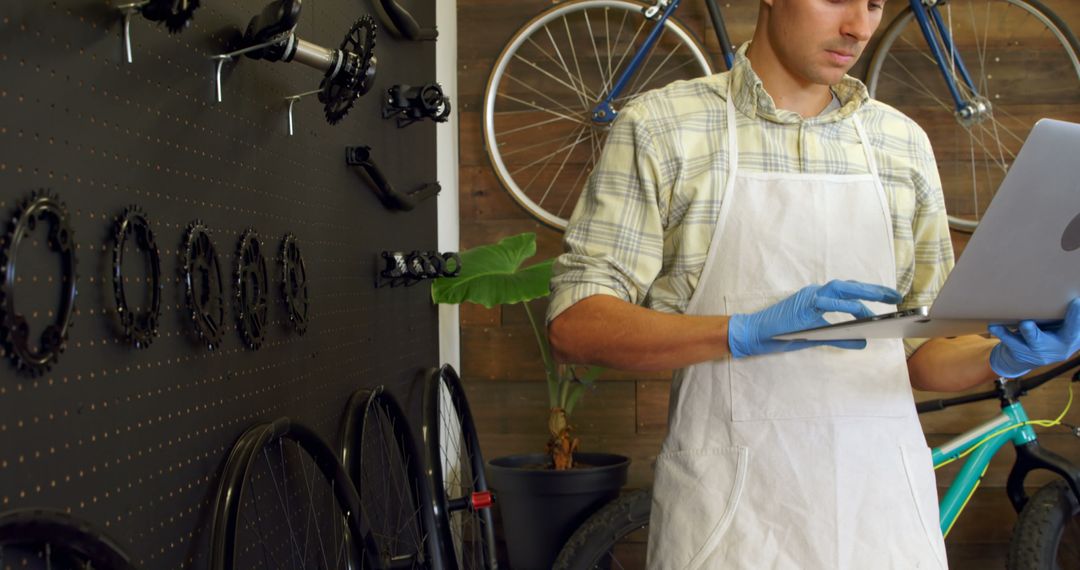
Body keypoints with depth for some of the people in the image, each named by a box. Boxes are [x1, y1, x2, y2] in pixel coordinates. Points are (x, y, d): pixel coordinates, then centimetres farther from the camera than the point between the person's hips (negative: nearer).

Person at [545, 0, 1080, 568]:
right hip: (732, 501, -3)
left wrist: (1001, 357, -8)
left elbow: (920, 353, 13)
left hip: (882, 500, 4)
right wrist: (749, 332, -22)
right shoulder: (658, 126, -2)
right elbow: (572, 325, -10)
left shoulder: (904, 142, 9)